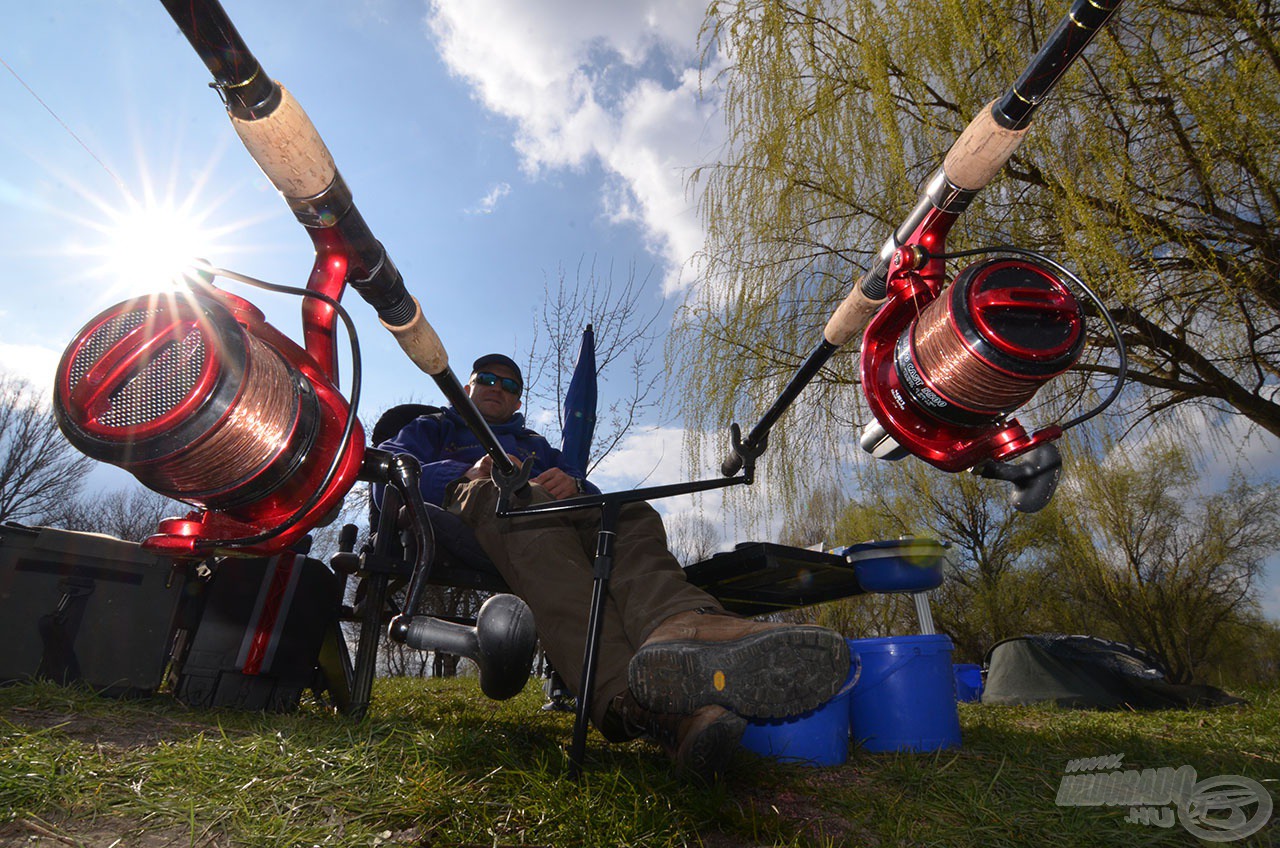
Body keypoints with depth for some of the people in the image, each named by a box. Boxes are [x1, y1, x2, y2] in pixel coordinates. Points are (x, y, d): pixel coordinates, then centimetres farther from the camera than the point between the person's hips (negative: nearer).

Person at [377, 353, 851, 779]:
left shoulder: (537, 446, 40)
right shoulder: (431, 430, 35)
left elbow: (593, 494, 20)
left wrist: (573, 485, -7)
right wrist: (466, 474, -9)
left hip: (557, 514, 4)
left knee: (627, 515, -28)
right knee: (528, 501, -38)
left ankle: (682, 626, -65)